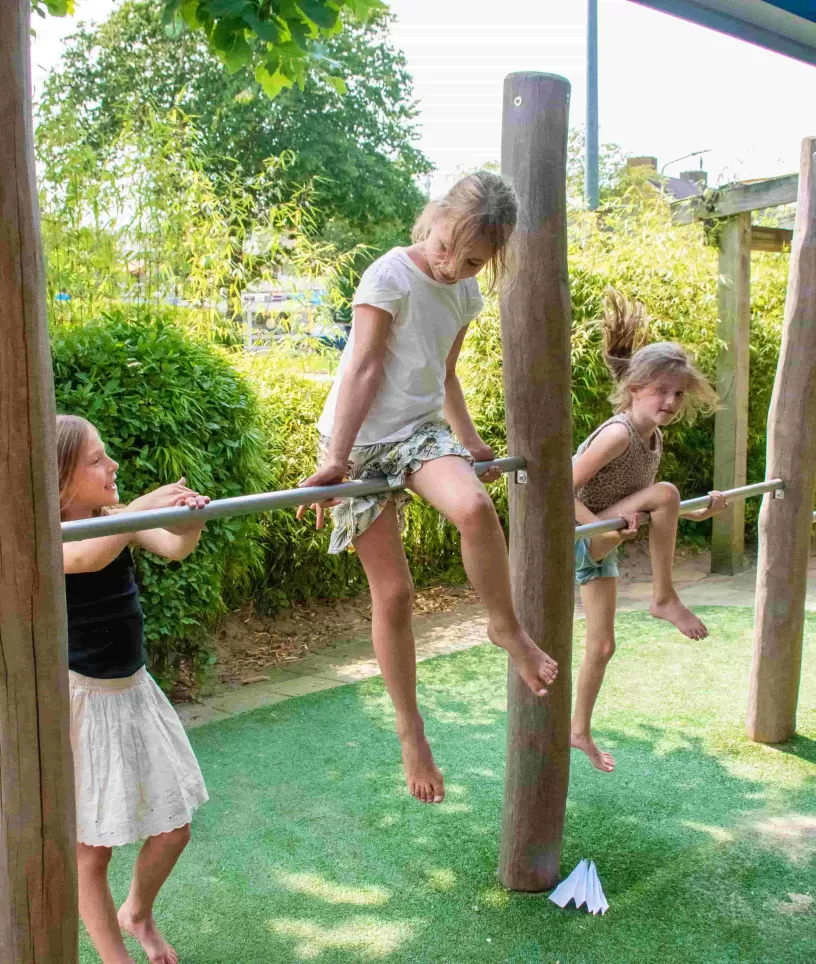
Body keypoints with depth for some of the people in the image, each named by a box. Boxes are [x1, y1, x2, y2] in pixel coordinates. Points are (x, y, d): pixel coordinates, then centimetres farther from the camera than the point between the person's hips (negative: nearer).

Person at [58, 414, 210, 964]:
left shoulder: (115, 520, -1)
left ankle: (137, 914, 44)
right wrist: (142, 510, -45)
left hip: (133, 689, 6)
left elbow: (173, 548, -18)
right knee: (92, 846, 7)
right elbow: (85, 558, -40)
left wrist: (192, 520, -38)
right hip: (81, 697, -6)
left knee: (173, 828, 15)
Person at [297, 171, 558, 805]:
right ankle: (411, 730, 14)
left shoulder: (466, 294, 6)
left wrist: (470, 442, 22)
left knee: (475, 507, -30)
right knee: (393, 593, -2)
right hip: (362, 440, -4)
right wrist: (336, 460, -24)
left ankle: (506, 626, -4)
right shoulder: (390, 276, -13)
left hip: (421, 430, 4)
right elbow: (363, 370, -19)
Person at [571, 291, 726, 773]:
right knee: (666, 491, -24)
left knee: (603, 645, 14)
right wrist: (606, 530, -33)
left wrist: (698, 512, 12)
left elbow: (647, 508, 19)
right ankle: (665, 599, -12)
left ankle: (581, 731, 33)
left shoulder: (655, 439, 5)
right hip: (576, 539, -8)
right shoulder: (618, 433, -22)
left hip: (602, 548, 9)